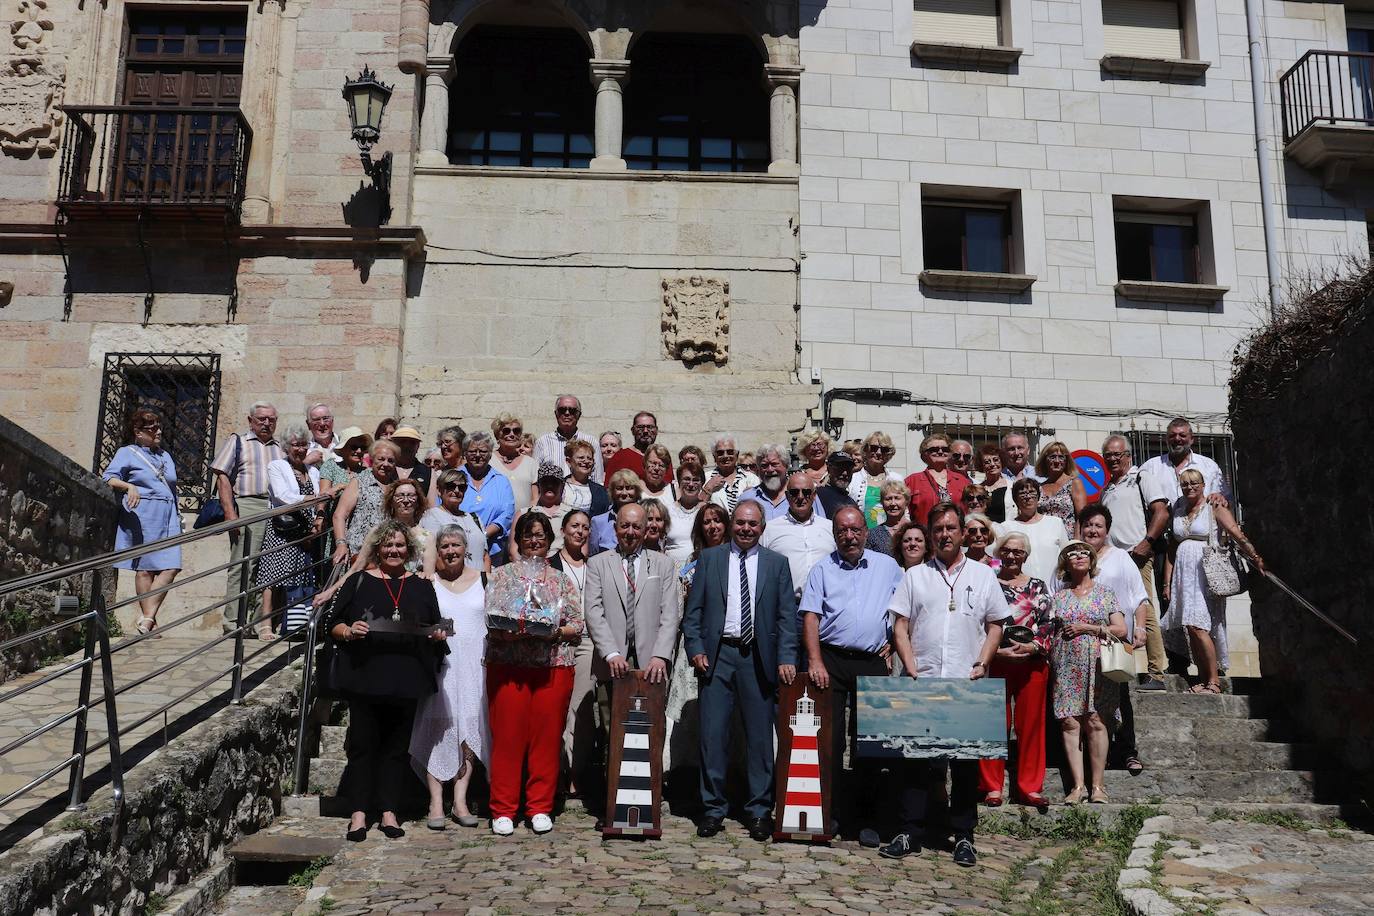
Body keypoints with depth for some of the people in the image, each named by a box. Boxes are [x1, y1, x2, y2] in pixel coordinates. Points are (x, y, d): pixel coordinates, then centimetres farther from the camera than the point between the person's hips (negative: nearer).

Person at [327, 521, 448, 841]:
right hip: (364, 678, -2)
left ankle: (389, 811, 15)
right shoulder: (359, 581, 7)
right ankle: (359, 812, 10)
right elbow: (334, 624, 7)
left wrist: (439, 635, -3)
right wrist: (348, 632, -13)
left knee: (397, 746, 6)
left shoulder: (422, 586, 14)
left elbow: (436, 627, 18)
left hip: (406, 680, 2)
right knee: (362, 743, 1)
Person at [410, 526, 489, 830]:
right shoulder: (428, 582, 5)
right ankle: (436, 802, 2)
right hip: (439, 661, -1)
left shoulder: (481, 580, 9)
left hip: (474, 663, 1)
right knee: (439, 726, -4)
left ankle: (461, 801, 7)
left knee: (470, 726, 0)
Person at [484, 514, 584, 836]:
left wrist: (556, 632, -10)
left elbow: (579, 624, 8)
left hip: (554, 667, 1)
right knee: (507, 736, -1)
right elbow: (490, 619, 0)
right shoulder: (502, 575, 10)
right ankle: (503, 810, 9)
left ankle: (541, 808, 14)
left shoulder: (562, 580, 14)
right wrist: (510, 632, -18)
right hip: (507, 666, -1)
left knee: (547, 736, 3)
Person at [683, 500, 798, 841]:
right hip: (716, 655, 0)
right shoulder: (709, 558, 9)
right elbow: (693, 610, 6)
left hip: (758, 657, 0)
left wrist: (786, 658, -6)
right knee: (713, 733, 1)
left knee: (760, 735, 6)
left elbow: (787, 616, 4)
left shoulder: (777, 564, 9)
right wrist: (696, 649, -5)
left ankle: (759, 810, 17)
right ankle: (713, 808, 13)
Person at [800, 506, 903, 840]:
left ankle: (864, 817, 12)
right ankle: (831, 812, 8)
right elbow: (810, 616, -2)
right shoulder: (823, 568, 5)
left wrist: (894, 642, 5)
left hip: (872, 662, 1)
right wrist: (815, 662, -12)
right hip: (831, 660, -1)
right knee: (829, 737, -2)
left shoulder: (887, 566, 11)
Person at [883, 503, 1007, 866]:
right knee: (913, 756, 1)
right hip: (921, 683, 0)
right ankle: (909, 831, 9)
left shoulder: (983, 576, 10)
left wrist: (981, 665, -4)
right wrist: (911, 670, -6)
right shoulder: (914, 576, 9)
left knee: (966, 761, 5)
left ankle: (963, 835, 15)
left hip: (968, 685, 0)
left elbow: (995, 626, 10)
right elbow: (900, 627, 5)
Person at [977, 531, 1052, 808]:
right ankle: (993, 786, 9)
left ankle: (1029, 787, 15)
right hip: (995, 663, -1)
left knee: (1031, 725, 5)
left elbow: (1047, 625, 3)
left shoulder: (1038, 588, 11)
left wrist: (1031, 646, -14)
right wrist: (998, 651, -12)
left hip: (1032, 663, 1)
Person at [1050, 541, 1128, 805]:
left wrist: (1086, 628, -5)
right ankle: (1078, 785, -4)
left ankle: (1097, 786, -4)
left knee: (1095, 722, -10)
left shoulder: (1106, 594, 11)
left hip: (1096, 666, -1)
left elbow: (1121, 630, 2)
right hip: (1066, 666, 2)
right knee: (1069, 723, -6)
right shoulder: (1058, 597, 15)